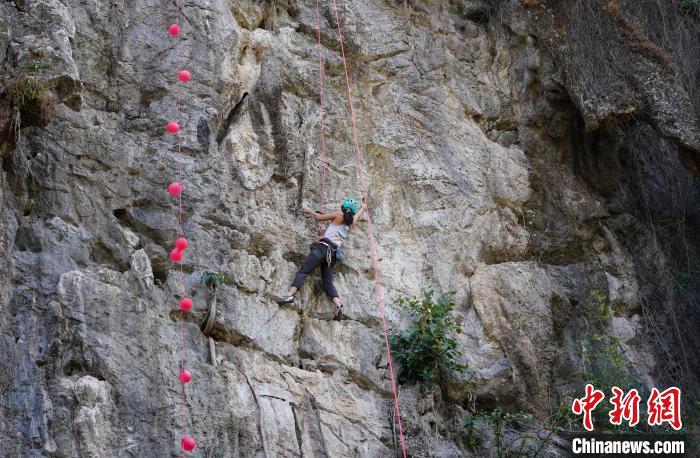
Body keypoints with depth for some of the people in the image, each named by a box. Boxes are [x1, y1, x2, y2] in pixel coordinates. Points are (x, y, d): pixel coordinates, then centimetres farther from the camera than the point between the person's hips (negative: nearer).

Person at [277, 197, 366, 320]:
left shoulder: (339, 214, 3)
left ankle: (290, 294, -31)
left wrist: (309, 210, 25)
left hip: (324, 246, -6)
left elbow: (319, 217, 8)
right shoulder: (351, 223, 18)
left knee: (303, 271, -12)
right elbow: (359, 212, 41)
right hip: (334, 253, 6)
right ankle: (338, 305, -20)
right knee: (328, 282, 2)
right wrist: (363, 206, 60)